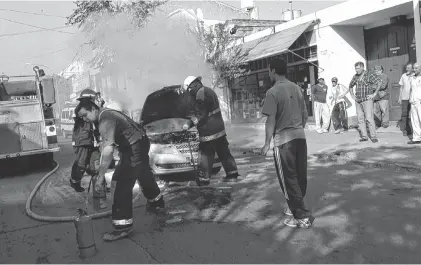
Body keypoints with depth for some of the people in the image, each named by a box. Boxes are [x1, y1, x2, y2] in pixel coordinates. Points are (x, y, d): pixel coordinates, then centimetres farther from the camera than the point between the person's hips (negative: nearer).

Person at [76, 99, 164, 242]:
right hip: (141, 144, 11)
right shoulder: (106, 113, 10)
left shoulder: (105, 120, -22)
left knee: (123, 185, -10)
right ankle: (157, 203, 49)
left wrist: (100, 176, -29)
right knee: (144, 175, 28)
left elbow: (108, 150, -32)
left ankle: (123, 226, -7)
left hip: (134, 148, -11)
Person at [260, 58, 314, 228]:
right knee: (300, 177, 15)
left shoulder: (273, 92, -12)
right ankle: (296, 208, 31)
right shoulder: (296, 88, 9)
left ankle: (302, 217, 5)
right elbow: (305, 115, 13)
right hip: (300, 137, 7)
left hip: (283, 140, -7)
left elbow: (271, 120, -14)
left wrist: (267, 143, -7)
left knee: (289, 180, 2)